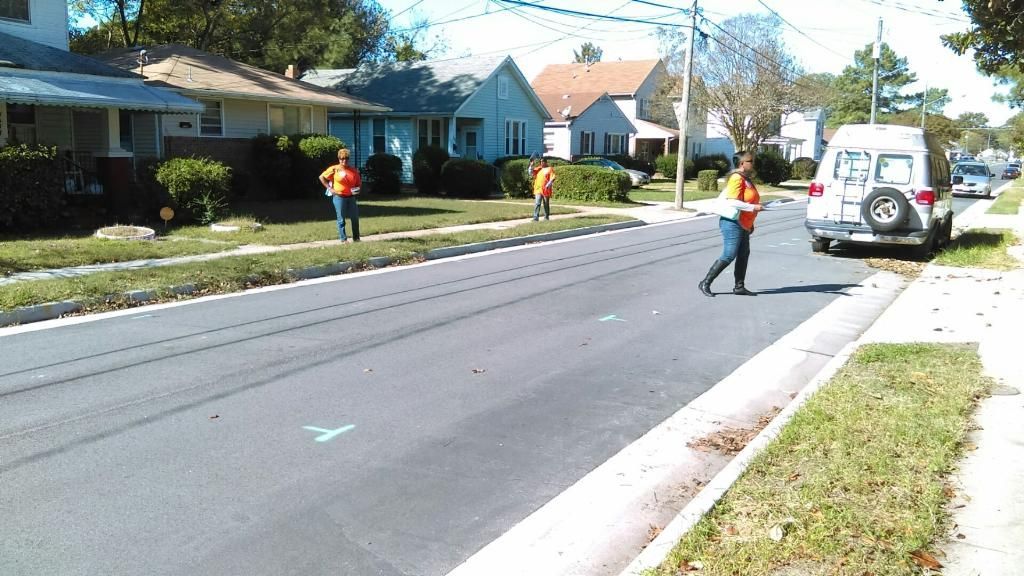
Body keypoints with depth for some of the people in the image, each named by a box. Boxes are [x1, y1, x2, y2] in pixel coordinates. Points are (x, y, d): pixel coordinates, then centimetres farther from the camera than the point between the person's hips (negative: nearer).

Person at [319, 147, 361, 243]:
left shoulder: (354, 171, 6)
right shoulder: (334, 169, -4)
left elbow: (358, 183, 17)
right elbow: (322, 177, 0)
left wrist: (357, 189, -4)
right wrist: (329, 188, -5)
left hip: (351, 197, 4)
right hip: (339, 197, -4)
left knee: (355, 218, 4)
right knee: (341, 219, 2)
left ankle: (356, 238, 15)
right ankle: (343, 239, 9)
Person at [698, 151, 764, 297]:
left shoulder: (746, 179, 15)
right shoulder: (737, 178, -16)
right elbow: (733, 202, -25)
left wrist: (750, 224, 22)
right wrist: (753, 207, -26)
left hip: (743, 225, 10)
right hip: (733, 223, -10)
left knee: (744, 255, 11)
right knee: (728, 256, -10)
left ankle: (739, 287, 18)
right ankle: (705, 283, -2)